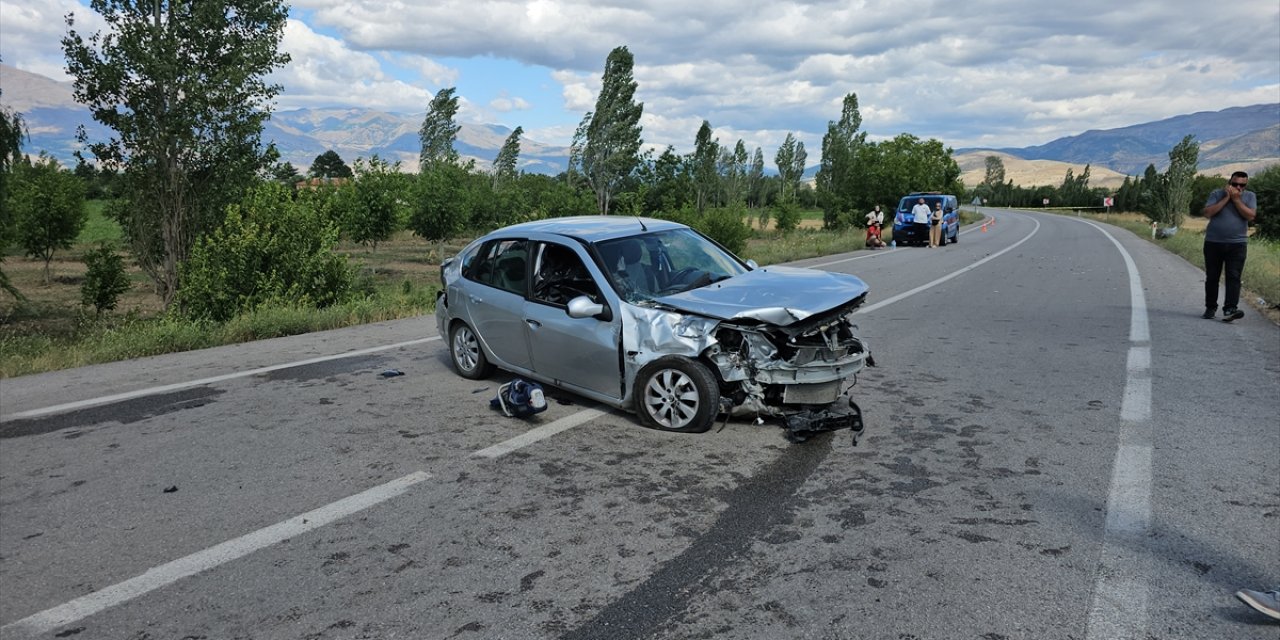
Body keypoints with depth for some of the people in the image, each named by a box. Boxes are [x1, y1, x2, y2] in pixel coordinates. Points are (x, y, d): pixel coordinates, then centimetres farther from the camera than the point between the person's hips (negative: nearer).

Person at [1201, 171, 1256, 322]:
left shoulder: (1250, 196, 4)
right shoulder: (1217, 194, 1)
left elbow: (1251, 216, -10)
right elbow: (1207, 213, -12)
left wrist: (1236, 199, -12)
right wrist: (1226, 198, -13)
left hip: (1237, 244, 0)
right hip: (1213, 243, 0)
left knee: (1234, 277, -10)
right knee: (1211, 277, 7)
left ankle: (1229, 310, -16)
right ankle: (1210, 308, 19)